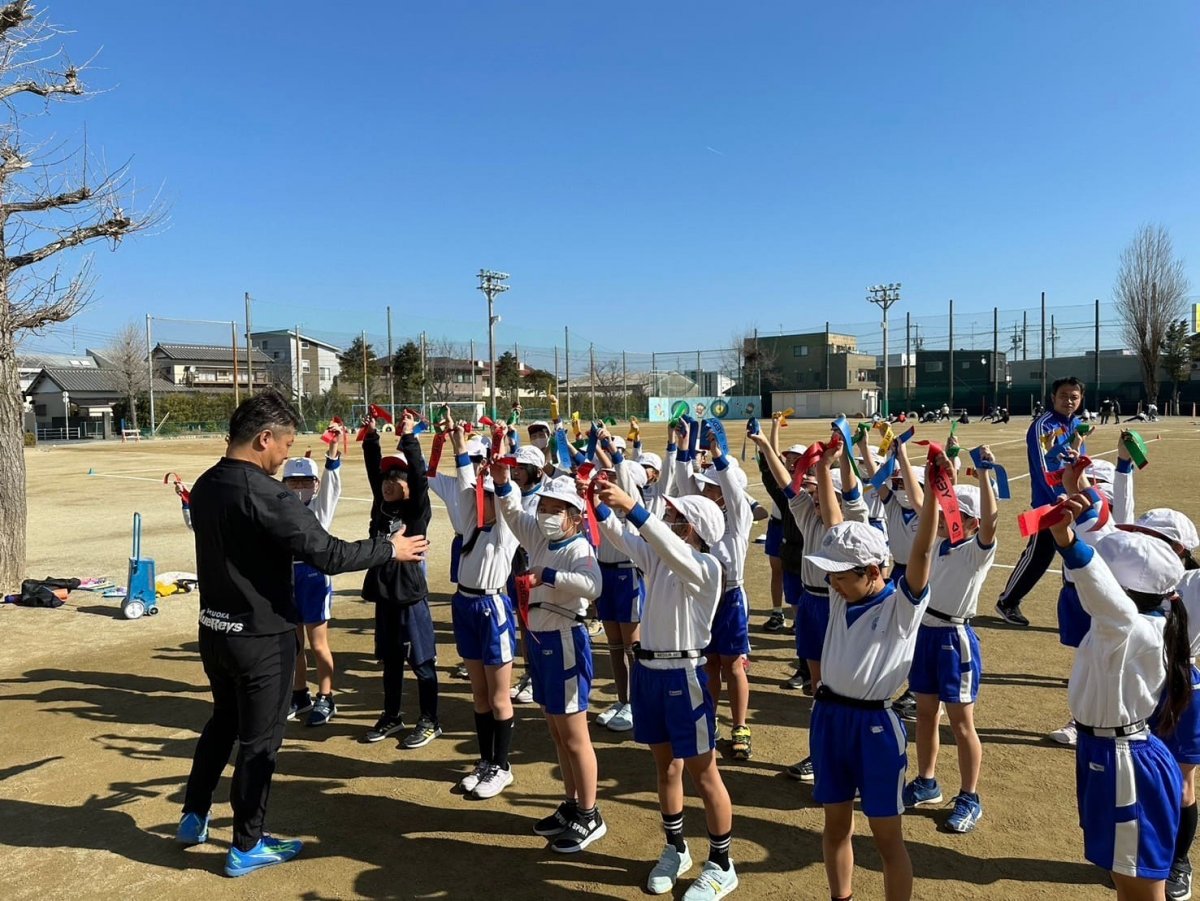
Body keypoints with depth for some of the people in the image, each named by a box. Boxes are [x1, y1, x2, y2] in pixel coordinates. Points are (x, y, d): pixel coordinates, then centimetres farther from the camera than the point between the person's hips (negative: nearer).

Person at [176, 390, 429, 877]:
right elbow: (328, 554, -25)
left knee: (223, 720, 28)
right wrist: (390, 548, -12)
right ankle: (247, 847, 23)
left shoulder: (205, 486, 1)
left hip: (214, 629, 8)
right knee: (260, 739, 8)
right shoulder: (265, 495, -25)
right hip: (261, 637, -8)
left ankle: (193, 817, 41)